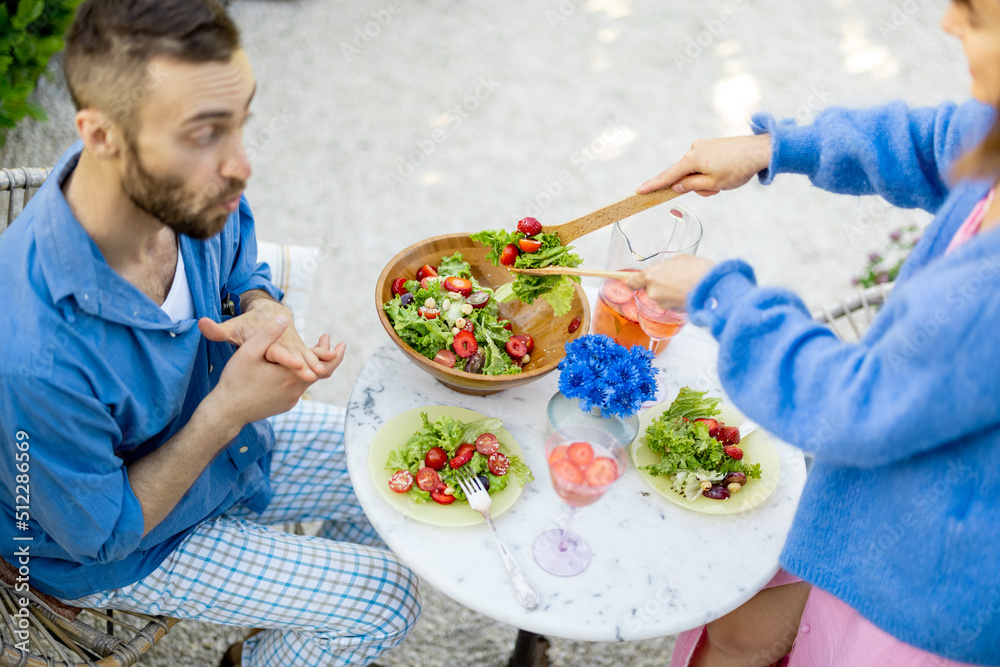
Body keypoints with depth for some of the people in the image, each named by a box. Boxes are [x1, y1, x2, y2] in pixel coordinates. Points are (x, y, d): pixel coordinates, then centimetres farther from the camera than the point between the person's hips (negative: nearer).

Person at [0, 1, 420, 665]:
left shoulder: (189, 191, -22)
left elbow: (242, 268, 1)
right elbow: (98, 534, -24)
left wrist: (266, 312, -22)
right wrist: (228, 409, -33)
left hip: (229, 431, 6)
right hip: (118, 549, -6)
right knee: (383, 597, -8)